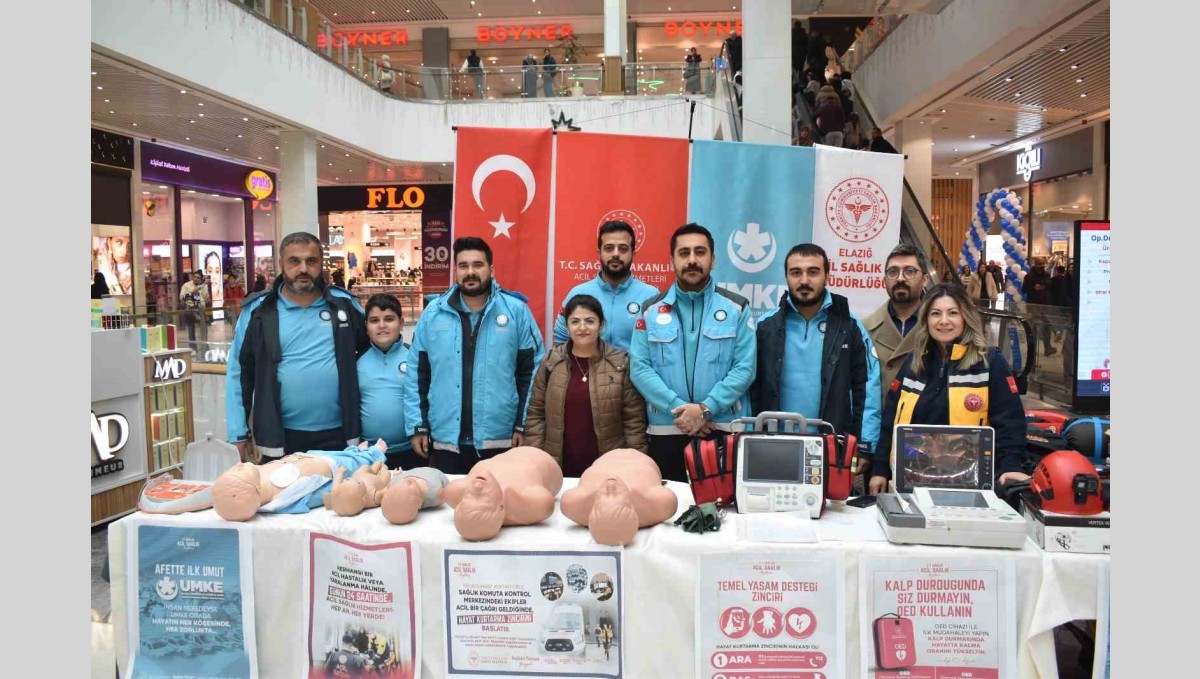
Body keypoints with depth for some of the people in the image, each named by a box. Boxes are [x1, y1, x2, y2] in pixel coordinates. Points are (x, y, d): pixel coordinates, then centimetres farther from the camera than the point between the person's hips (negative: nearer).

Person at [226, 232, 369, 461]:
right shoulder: (258, 311, -1)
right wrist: (239, 433, 1)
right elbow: (239, 374, 3)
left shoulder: (344, 303, 2)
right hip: (279, 439, -1)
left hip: (338, 436, 1)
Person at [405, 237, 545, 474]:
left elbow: (532, 371, -1)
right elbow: (417, 374, 7)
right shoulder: (433, 313, 4)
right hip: (445, 441, 2)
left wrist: (523, 425, -4)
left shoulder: (516, 310, -2)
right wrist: (417, 426, 3)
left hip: (500, 441, -1)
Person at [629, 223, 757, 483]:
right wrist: (677, 409, -14)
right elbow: (640, 368, -3)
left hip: (724, 430, 0)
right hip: (665, 431, 1)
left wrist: (705, 409, -15)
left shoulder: (737, 308, 3)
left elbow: (744, 368, -5)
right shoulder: (651, 310, 5)